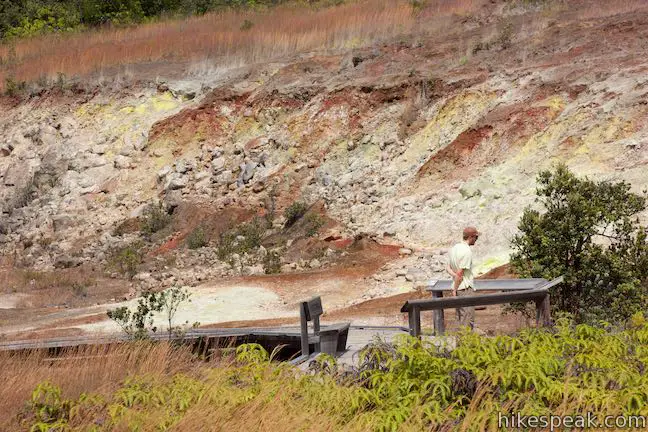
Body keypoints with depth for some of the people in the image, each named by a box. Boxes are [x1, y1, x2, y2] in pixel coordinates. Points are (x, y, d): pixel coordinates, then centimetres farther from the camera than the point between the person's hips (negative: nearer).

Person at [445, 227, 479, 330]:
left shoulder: (454, 248, 10)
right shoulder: (467, 251, -18)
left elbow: (448, 268, 12)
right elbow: (460, 273, -19)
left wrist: (455, 275, -5)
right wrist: (455, 290, -12)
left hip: (458, 288, 9)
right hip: (466, 288, -9)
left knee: (460, 319, 15)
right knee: (468, 319, -5)